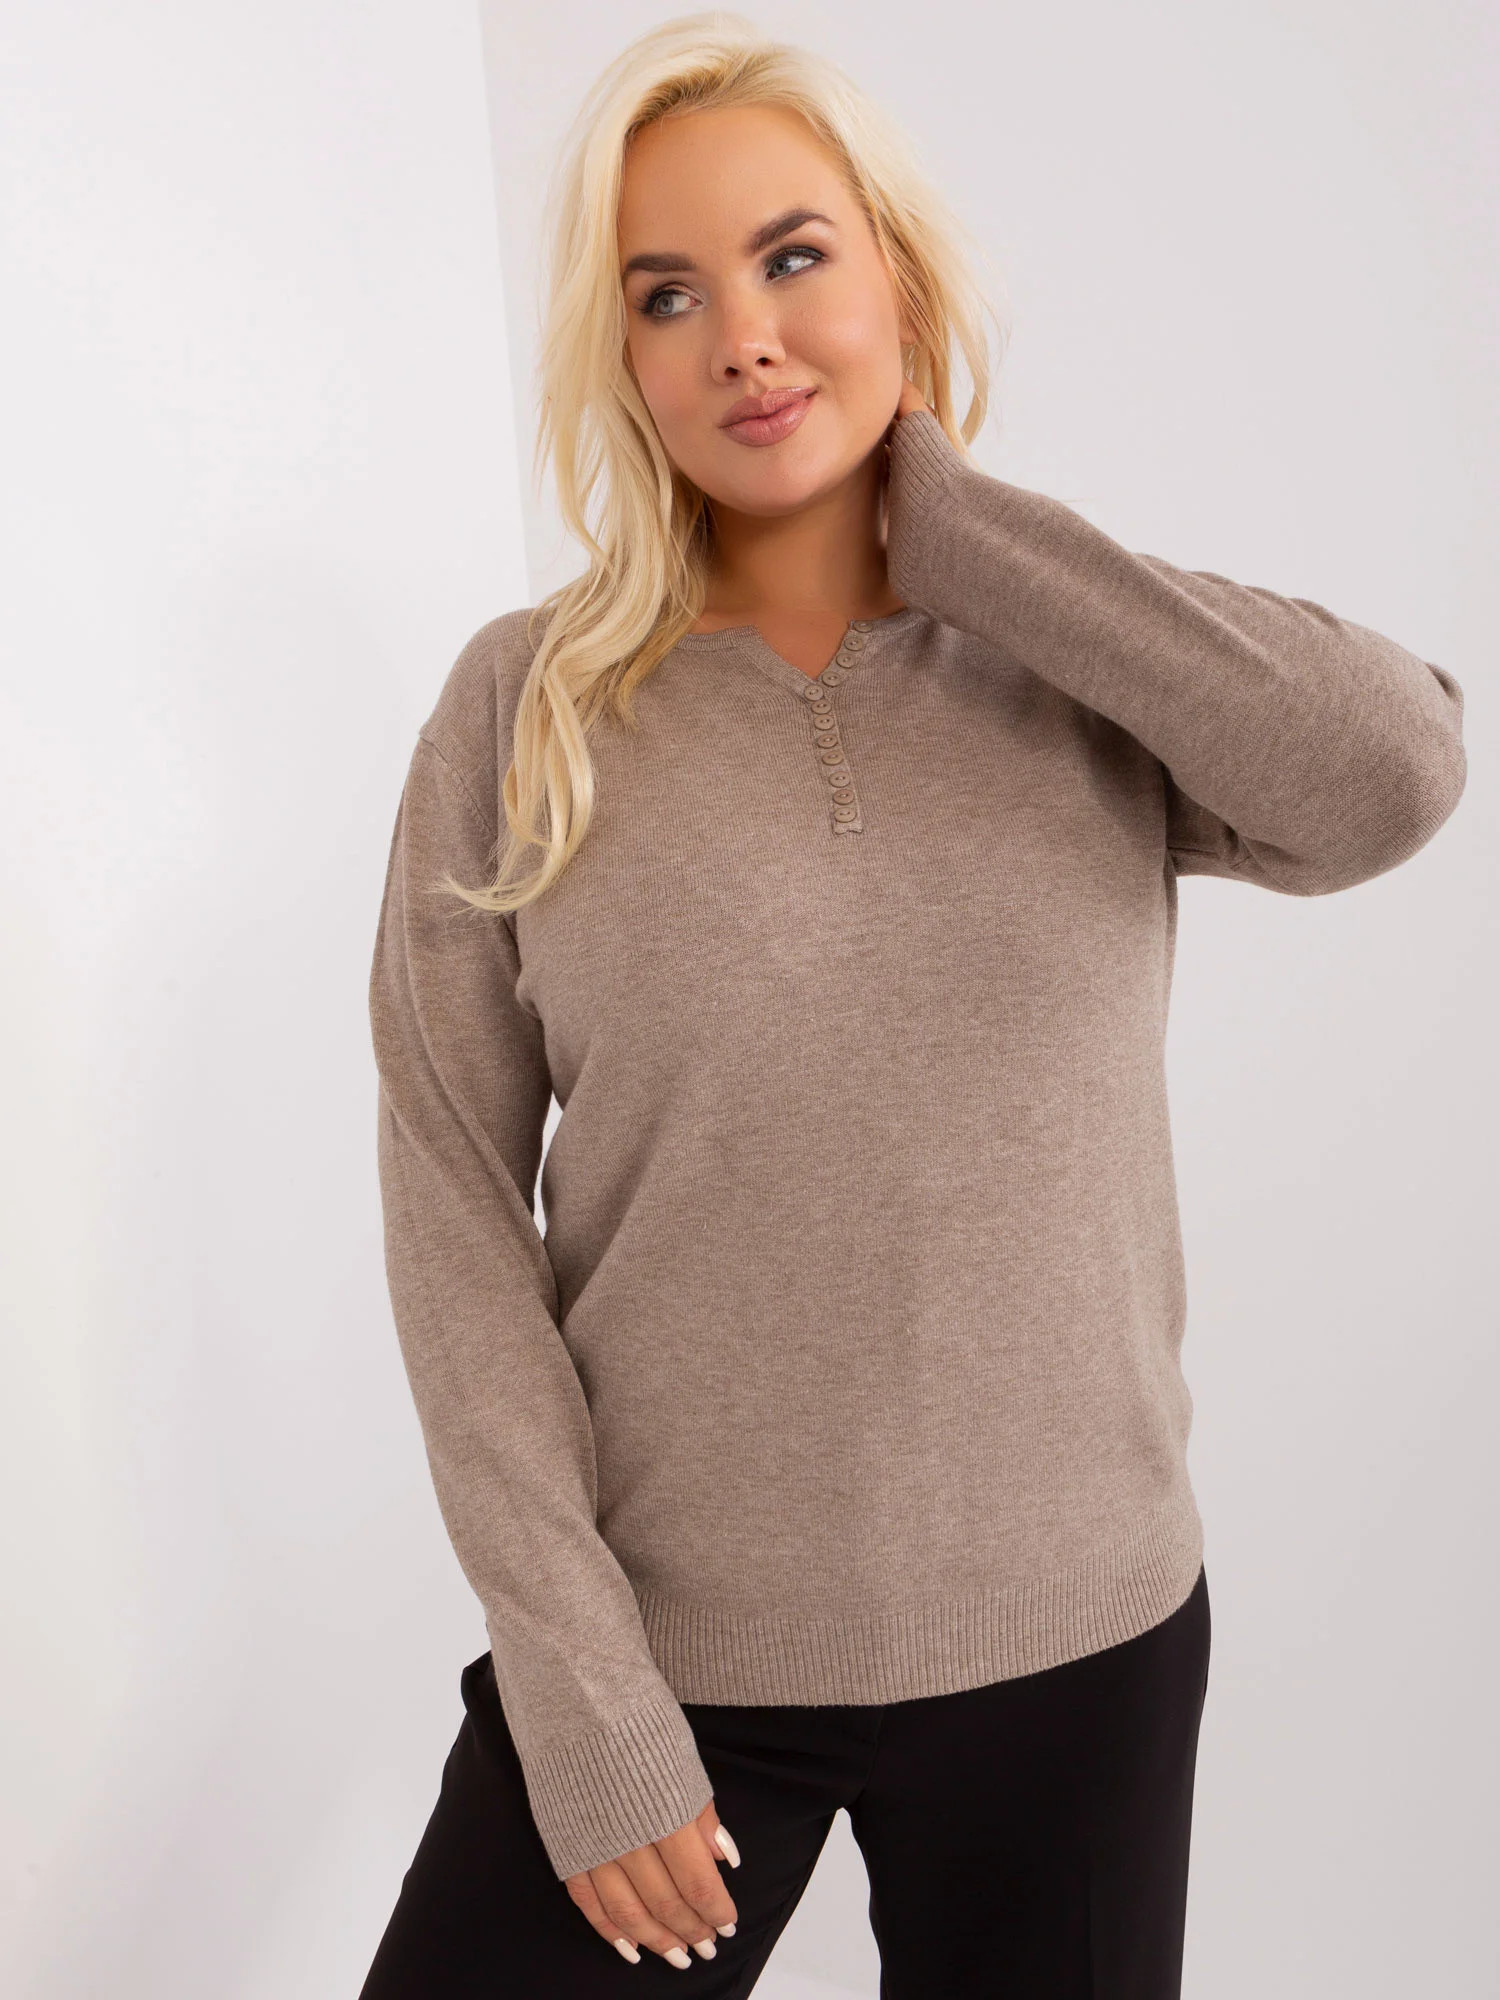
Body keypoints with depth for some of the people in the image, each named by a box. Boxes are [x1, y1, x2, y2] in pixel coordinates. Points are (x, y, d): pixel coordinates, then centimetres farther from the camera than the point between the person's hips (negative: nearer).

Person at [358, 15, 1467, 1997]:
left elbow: (1391, 777, -21)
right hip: (662, 1641, 0)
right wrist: (584, 1700, -9)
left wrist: (952, 521, -12)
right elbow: (454, 1203, -6)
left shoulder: (1090, 675, -1)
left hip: (1074, 1637, 1)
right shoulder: (527, 705, -5)